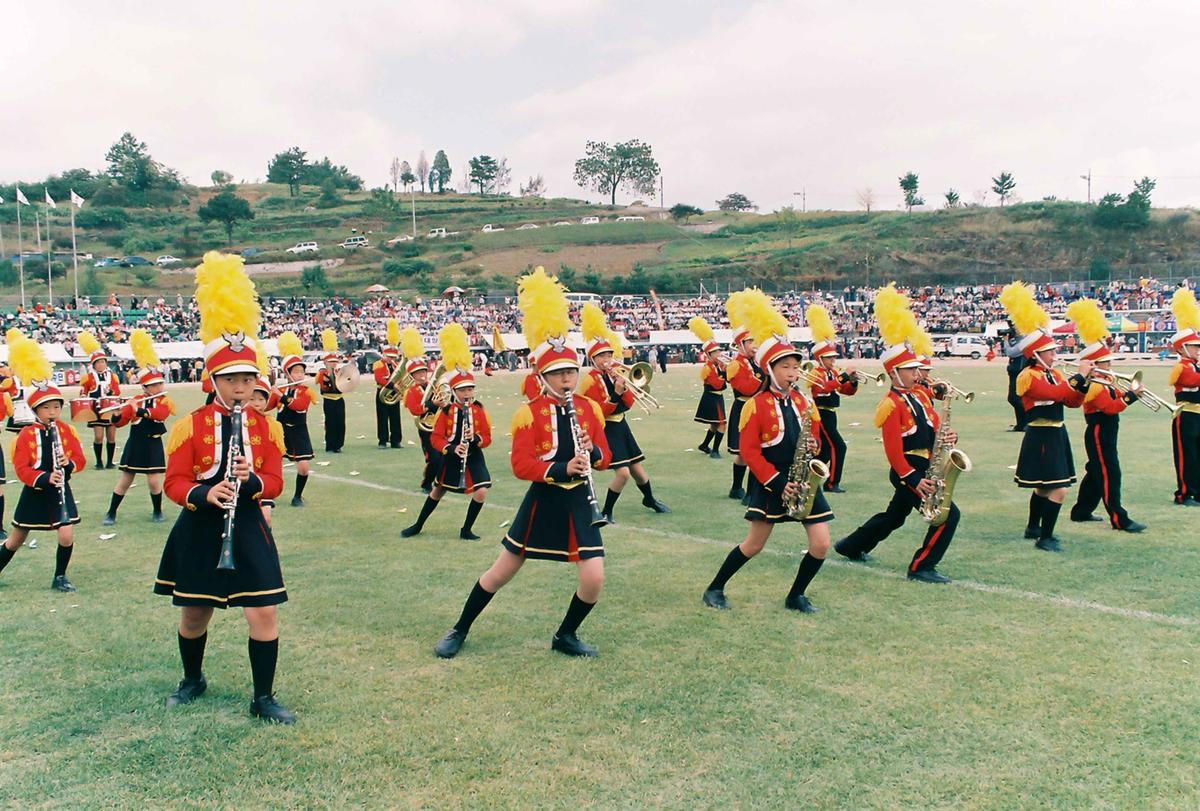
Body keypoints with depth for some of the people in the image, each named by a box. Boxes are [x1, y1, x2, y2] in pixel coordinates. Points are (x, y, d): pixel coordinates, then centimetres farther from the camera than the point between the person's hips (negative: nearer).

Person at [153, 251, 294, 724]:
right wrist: (205, 494, -27)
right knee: (195, 613, 14)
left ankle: (263, 698, 11)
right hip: (198, 530, 0)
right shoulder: (190, 426, -5)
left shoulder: (267, 427, 0)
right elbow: (174, 482, -7)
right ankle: (193, 680, 41)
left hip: (247, 529, 1)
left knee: (263, 615, -4)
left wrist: (251, 481, -23)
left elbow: (275, 482, -1)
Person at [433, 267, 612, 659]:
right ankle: (460, 630, 29)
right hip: (542, 500, -3)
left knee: (594, 579, -7)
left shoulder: (590, 408, 2)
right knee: (501, 572, 8)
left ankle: (566, 635, 21)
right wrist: (563, 468, -28)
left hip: (579, 502, 3)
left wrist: (592, 452, -15)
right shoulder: (528, 414, -10)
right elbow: (520, 465, -16)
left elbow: (604, 456, 8)